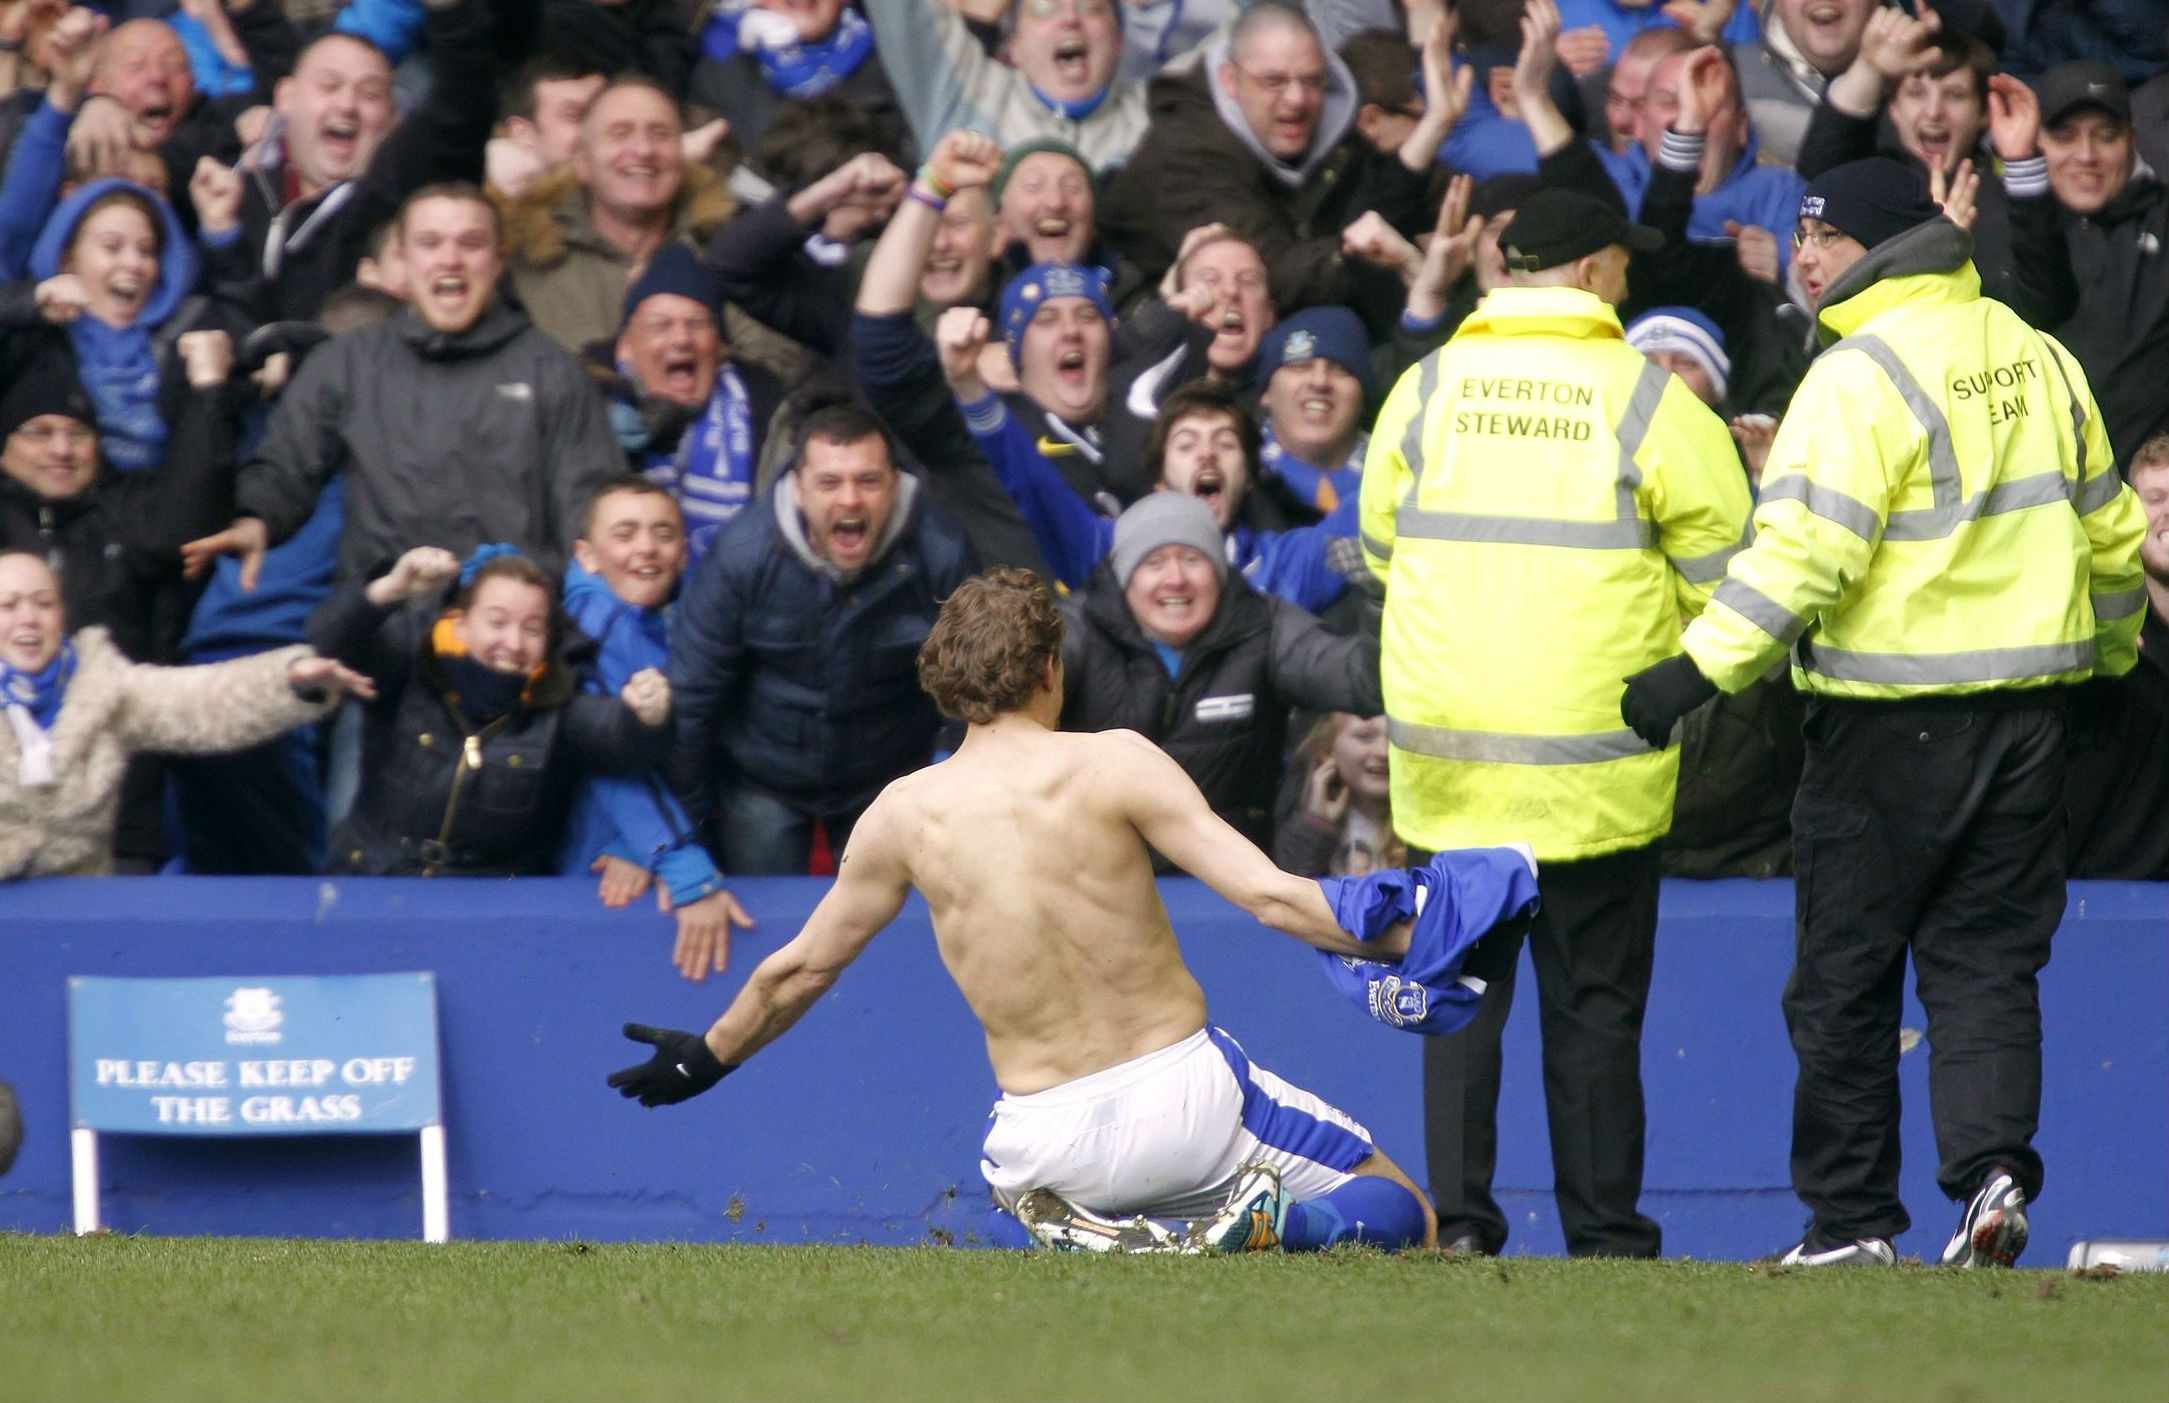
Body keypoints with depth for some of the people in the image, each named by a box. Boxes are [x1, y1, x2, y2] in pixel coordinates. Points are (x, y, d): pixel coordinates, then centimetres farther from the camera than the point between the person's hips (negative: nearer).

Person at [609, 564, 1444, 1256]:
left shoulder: (905, 814, 0)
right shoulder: (1113, 764, -9)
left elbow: (797, 969, 12)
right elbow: (1270, 896, -13)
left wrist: (706, 1058, 30)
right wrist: (1407, 943, -3)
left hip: (1049, 1149, 2)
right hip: (1185, 1099, -2)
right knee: (1400, 1215, 13)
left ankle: (1092, 1237, 1)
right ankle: (1277, 1226, -19)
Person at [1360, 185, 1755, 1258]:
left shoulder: (1424, 392, 3)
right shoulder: (1647, 400, -5)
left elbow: (1381, 549, 14)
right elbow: (1727, 566, -2)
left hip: (1446, 754, 2)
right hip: (1596, 763, -2)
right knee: (1594, 1006, 5)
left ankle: (1458, 1218, 1)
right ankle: (1604, 1232, 7)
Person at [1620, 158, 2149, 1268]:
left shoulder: (1863, 375, -13)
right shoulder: (2036, 357, 10)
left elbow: (1805, 552, -22)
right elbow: (2108, 530, 19)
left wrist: (1701, 669, -22)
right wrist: (2107, 656, 34)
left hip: (1891, 717, -6)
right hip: (2024, 707, 6)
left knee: (1845, 972, 5)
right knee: (1986, 960, 11)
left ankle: (1850, 1218, 7)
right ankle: (1993, 1166, -9)